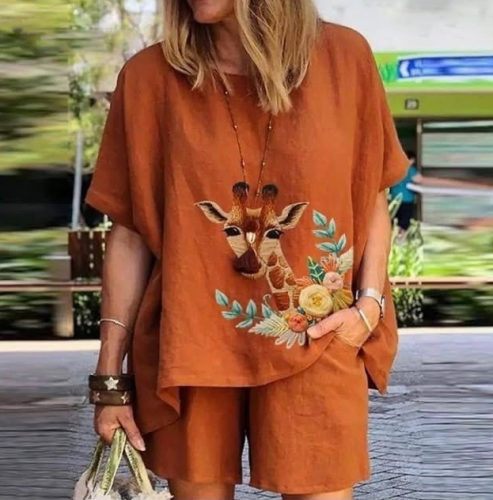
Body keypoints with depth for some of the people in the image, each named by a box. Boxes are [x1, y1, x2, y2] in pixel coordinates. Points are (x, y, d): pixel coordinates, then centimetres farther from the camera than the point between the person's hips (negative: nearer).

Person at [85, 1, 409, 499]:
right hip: (189, 347, 0)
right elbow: (130, 233, -1)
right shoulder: (150, 76, -4)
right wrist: (111, 375, 0)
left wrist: (370, 303, -6)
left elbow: (372, 199, 8)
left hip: (316, 346, 0)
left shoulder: (344, 57, -2)